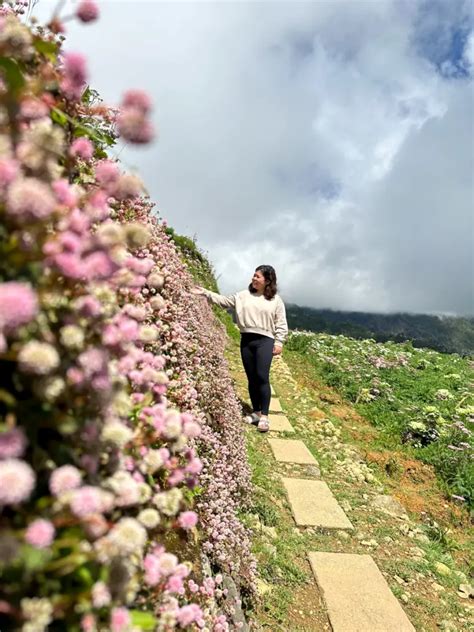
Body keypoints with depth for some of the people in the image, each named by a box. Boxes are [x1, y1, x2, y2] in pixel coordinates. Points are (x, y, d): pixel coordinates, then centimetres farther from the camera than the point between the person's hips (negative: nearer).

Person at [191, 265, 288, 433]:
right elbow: (223, 300, 9)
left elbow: (281, 324, 2)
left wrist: (279, 342, -4)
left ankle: (264, 416, -2)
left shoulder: (275, 300, 2)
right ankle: (256, 412, 21)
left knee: (262, 377, -12)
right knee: (252, 378, 9)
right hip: (246, 340, 4)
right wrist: (206, 293, 2)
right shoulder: (243, 295, 9)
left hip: (265, 341, -4)